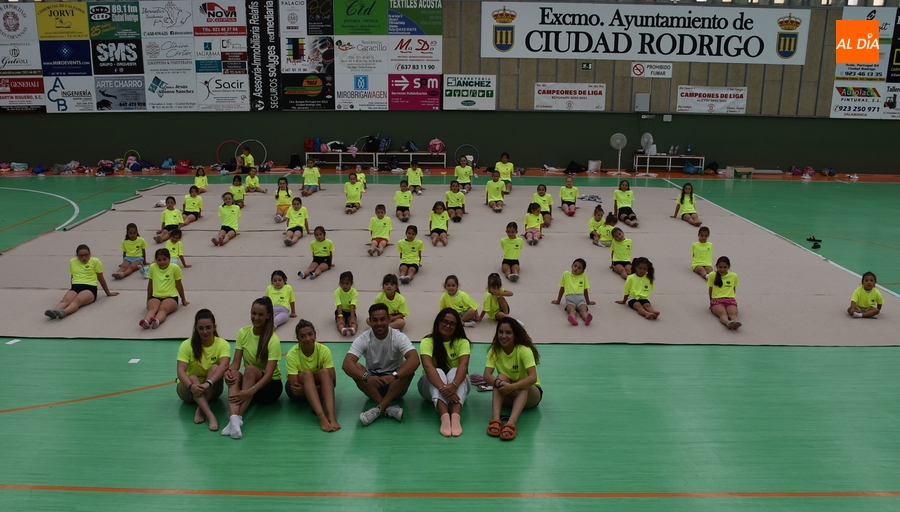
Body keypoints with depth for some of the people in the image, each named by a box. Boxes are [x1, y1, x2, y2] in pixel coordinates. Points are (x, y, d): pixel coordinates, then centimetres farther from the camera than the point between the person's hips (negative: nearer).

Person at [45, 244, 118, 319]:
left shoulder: (95, 261, 6)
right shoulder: (72, 262, 17)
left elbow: (101, 279, 13)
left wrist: (108, 293, 19)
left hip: (90, 288, -4)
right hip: (75, 287, 4)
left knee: (77, 300, -36)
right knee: (65, 300, -30)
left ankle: (63, 312, -64)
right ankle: (54, 312, -58)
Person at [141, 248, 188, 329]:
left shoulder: (175, 268, 0)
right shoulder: (152, 267, 7)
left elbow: (179, 285, 10)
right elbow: (150, 285, 17)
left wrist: (183, 299, 19)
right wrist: (148, 300, 24)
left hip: (171, 297, -2)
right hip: (155, 297, 2)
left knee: (163, 309, -36)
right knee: (152, 308, -33)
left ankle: (157, 321, -67)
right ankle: (146, 321, -64)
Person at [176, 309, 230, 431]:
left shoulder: (222, 344, -16)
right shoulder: (187, 345, -16)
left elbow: (223, 366, -33)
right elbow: (180, 370, -26)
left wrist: (208, 383, -50)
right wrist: (191, 386, -46)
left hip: (212, 389, 1)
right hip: (188, 388, 0)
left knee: (215, 368, -29)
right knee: (193, 378, -34)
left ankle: (200, 410, -31)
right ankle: (210, 415, -49)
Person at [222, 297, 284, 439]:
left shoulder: (273, 339, -17)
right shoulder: (243, 332, -2)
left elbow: (269, 373, -25)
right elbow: (236, 363, -6)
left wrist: (251, 391, -40)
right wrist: (228, 371, -30)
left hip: (271, 385, -4)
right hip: (249, 381, 4)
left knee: (250, 369, -34)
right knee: (234, 374, -29)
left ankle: (239, 417, -42)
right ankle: (234, 417, -50)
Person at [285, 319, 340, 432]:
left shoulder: (324, 350, -19)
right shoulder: (292, 355, -23)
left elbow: (332, 382, -24)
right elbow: (295, 388, -26)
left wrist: (305, 389, -33)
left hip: (318, 386, 2)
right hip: (298, 390, -2)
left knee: (325, 372, -31)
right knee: (307, 373, -34)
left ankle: (331, 415, -46)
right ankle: (321, 417, -49)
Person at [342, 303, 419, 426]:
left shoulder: (399, 337, -15)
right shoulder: (363, 339, -13)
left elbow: (415, 360, -31)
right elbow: (346, 363, -27)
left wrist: (393, 376, -47)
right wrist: (367, 377, -46)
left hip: (396, 385, -1)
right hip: (373, 384, 1)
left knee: (409, 366, -30)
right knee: (356, 368, -28)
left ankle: (379, 408, -32)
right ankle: (388, 407, -32)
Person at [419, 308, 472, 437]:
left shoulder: (462, 342, -10)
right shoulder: (427, 341, -14)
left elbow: (463, 365, -28)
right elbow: (428, 366, -32)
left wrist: (453, 385, -49)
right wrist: (443, 388, -49)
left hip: (456, 384, 1)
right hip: (433, 386, -1)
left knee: (455, 371, -31)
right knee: (439, 372, -33)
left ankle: (455, 416, -56)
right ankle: (444, 417, -58)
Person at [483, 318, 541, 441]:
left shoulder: (524, 350, -21)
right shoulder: (494, 350, -10)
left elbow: (533, 377, -33)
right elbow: (486, 375, -23)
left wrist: (513, 386, -48)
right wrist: (498, 382, -44)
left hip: (530, 394, -2)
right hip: (507, 395, 3)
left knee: (524, 386, -35)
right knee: (501, 377, -27)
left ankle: (511, 423, -54)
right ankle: (495, 419, -44)